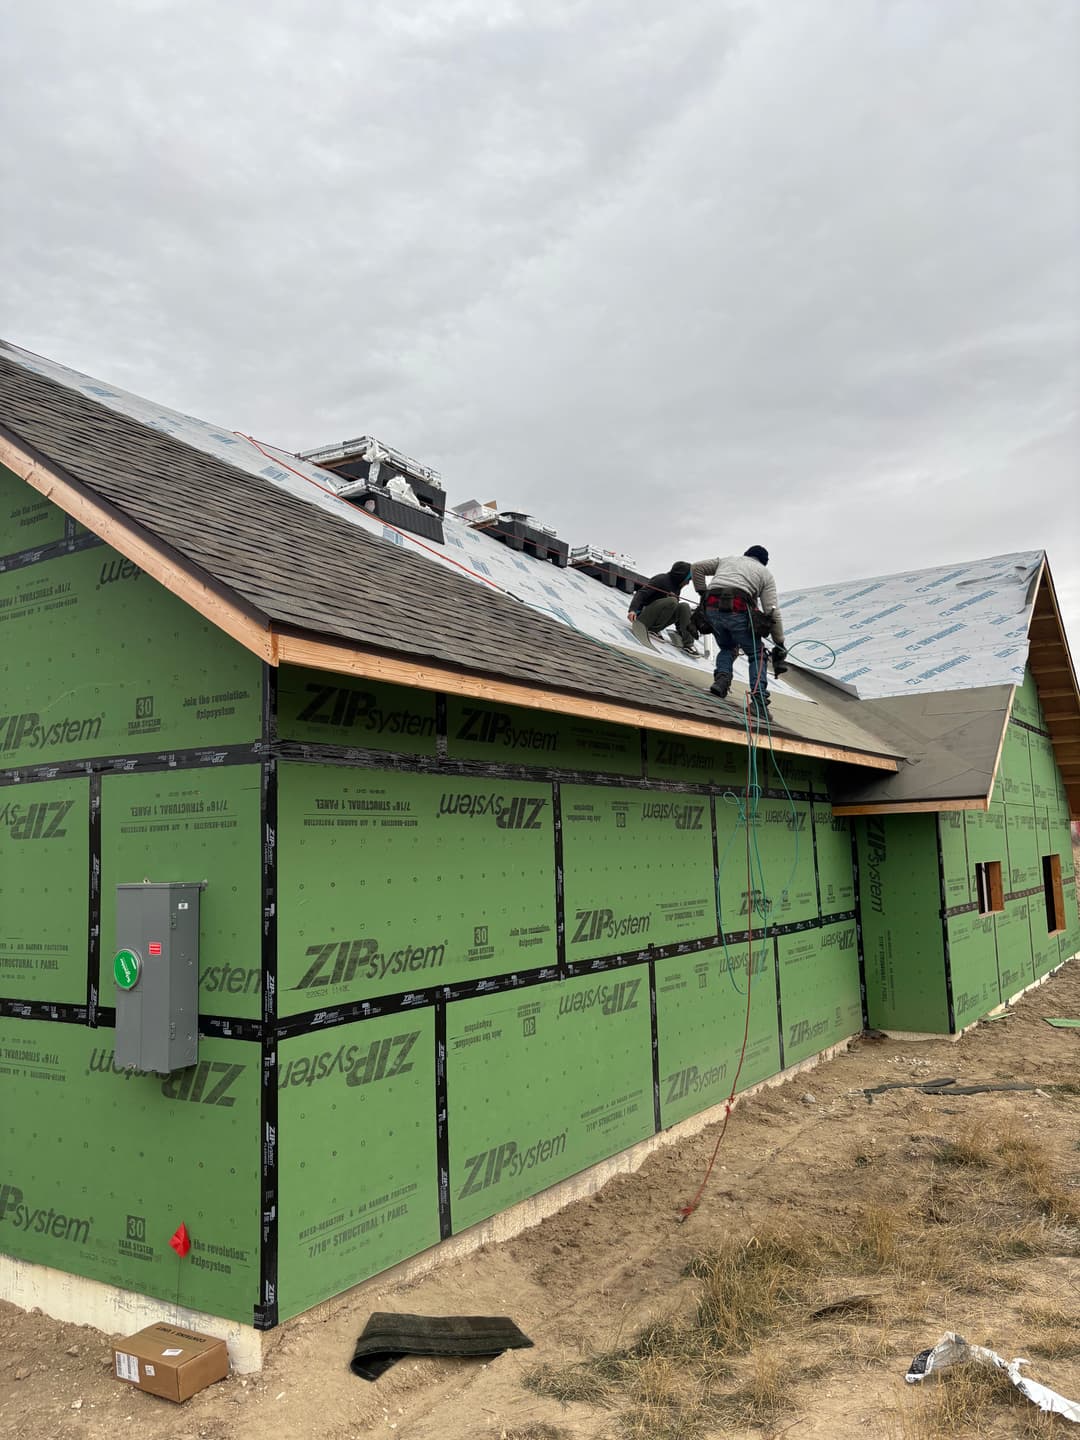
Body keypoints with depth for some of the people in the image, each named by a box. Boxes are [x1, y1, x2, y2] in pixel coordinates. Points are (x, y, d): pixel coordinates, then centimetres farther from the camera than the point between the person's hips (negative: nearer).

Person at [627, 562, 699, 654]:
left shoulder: (676, 587, 15)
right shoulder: (662, 579, -9)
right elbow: (641, 593, -17)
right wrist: (633, 609, -31)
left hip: (657, 620, 8)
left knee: (684, 606, -9)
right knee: (671, 601, -28)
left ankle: (687, 643, -16)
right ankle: (651, 630, -20)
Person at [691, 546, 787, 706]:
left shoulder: (727, 559, 32)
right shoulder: (765, 573, 21)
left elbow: (696, 568, 24)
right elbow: (772, 610, 11)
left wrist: (703, 593, 25)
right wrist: (779, 644, 12)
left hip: (712, 609, 3)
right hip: (738, 612, -3)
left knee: (727, 648, 28)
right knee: (757, 654, 13)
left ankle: (721, 678, 0)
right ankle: (759, 698, -5)